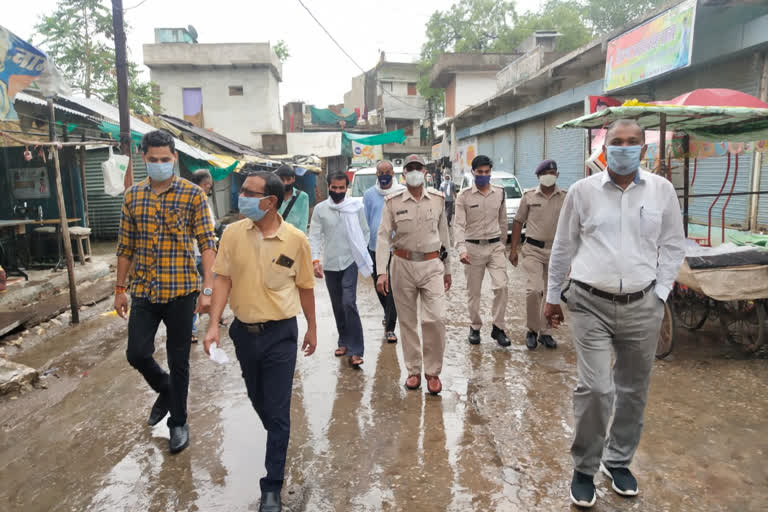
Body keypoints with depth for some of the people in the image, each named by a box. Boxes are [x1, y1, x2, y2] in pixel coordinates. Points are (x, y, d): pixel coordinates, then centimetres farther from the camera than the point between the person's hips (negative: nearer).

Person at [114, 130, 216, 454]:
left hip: (181, 290, -3)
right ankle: (165, 390, 36)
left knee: (178, 361, 7)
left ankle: (179, 422, 26)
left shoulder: (193, 194, -6)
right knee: (137, 354, 3)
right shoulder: (132, 196, 6)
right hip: (143, 291, 4)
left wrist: (208, 288, -17)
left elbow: (207, 243, -10)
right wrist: (120, 288, 10)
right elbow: (126, 246, 11)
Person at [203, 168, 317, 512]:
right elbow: (223, 279, -4)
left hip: (281, 333, -3)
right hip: (244, 331, 4)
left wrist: (312, 328, 6)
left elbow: (305, 287, -1)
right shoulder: (233, 233, -6)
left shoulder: (296, 239, -12)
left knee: (278, 411, 2)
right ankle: (277, 440, 53)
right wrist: (214, 324, -12)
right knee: (258, 401, 23)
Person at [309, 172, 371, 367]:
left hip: (350, 262, -2)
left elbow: (365, 231, 8)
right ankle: (344, 341, 29)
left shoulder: (356, 206, -1)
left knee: (349, 303, -13)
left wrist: (361, 254, 2)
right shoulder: (320, 209, 1)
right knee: (337, 306, 12)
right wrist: (315, 260, -13)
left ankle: (355, 350, -8)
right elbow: (314, 236, -2)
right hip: (330, 265, 3)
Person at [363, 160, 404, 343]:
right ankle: (388, 315, 41)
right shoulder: (369, 194, 8)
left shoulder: (403, 193, 0)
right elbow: (364, 222, 11)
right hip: (375, 247, 3)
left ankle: (390, 328, 2)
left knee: (393, 288, -6)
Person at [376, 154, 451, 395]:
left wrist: (447, 269, 13)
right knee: (408, 321, 9)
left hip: (431, 265, 0)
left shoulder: (438, 199, 5)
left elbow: (444, 235, 11)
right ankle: (413, 371, 24)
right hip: (403, 266, 0)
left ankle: (433, 371, 10)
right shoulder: (393, 202, 0)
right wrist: (382, 272, -16)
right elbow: (383, 237, -5)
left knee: (436, 319, -9)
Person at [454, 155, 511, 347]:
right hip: (473, 247, -2)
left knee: (501, 286, -10)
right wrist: (461, 249, -22)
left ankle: (498, 328, 5)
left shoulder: (500, 193, 5)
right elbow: (459, 225, -9)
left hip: (495, 246, 2)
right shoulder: (464, 196, -4)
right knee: (474, 292, 7)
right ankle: (475, 327, 24)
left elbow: (503, 221, 15)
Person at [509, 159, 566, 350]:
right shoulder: (529, 196, 2)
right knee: (534, 290, -14)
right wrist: (513, 249, 2)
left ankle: (545, 332, 24)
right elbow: (518, 222, 6)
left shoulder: (566, 197, 4)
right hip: (533, 250, -2)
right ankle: (532, 330, 7)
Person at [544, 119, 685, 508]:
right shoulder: (582, 191, 0)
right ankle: (584, 469, 14)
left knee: (633, 390, 13)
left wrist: (659, 295, 2)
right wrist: (552, 297, 9)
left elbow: (672, 247, 9)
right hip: (590, 304, -2)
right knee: (594, 388, -8)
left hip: (642, 307, 3)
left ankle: (618, 461, 35)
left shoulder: (662, 190, 3)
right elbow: (563, 248, 6)